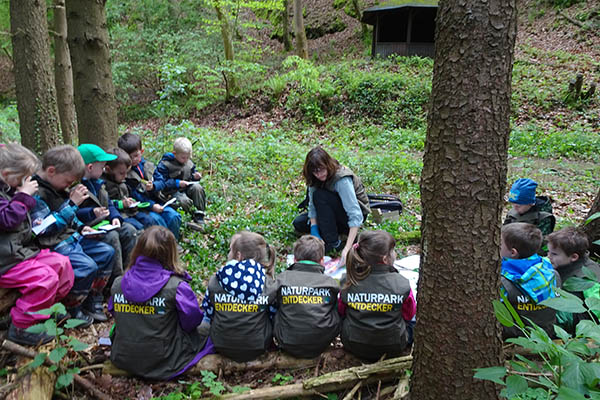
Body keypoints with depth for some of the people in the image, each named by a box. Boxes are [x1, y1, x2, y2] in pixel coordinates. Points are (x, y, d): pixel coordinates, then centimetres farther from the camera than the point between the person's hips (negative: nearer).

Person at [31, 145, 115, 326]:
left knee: (107, 252, 8)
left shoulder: (57, 188, 11)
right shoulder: (36, 193, -20)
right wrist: (72, 203, -23)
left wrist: (80, 227, 8)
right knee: (87, 266, -27)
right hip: (53, 244, -10)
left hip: (71, 237, 10)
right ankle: (71, 310, -3)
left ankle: (92, 303, 15)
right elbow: (46, 228, -26)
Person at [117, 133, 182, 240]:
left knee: (174, 217, -16)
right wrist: (151, 205, -21)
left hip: (155, 202, 5)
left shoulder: (148, 166, 10)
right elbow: (134, 195, -13)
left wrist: (153, 187, -17)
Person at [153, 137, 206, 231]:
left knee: (197, 188, -27)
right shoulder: (165, 164, -10)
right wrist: (177, 183, -21)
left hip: (187, 188, 5)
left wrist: (195, 177, -4)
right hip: (173, 191, -5)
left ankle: (199, 219, -27)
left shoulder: (189, 163, 8)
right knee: (184, 200, -36)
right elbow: (160, 181, -14)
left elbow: (192, 175, 23)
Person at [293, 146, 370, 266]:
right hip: (334, 213, 7)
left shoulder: (342, 179, -32)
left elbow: (356, 215, -38)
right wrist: (314, 230, -23)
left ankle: (333, 242, -22)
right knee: (298, 223, -9)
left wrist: (347, 248, -45)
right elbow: (312, 204, -8)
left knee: (320, 196, -30)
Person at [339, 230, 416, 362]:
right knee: (413, 322, 26)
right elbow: (409, 314, -3)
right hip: (393, 349, -1)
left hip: (352, 346, 2)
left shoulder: (350, 283, -16)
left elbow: (341, 311, 1)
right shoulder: (401, 284, -21)